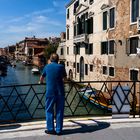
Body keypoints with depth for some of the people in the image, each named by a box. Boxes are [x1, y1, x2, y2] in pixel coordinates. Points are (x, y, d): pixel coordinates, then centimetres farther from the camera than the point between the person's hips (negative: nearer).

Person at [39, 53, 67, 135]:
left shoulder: (47, 67, 4)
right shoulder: (61, 67, 0)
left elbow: (42, 77, 20)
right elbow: (64, 77, 15)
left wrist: (41, 82, 42)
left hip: (50, 92, 0)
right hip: (60, 92, 0)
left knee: (49, 111, 11)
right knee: (59, 111, 7)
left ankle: (50, 129, 13)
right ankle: (59, 130, 11)